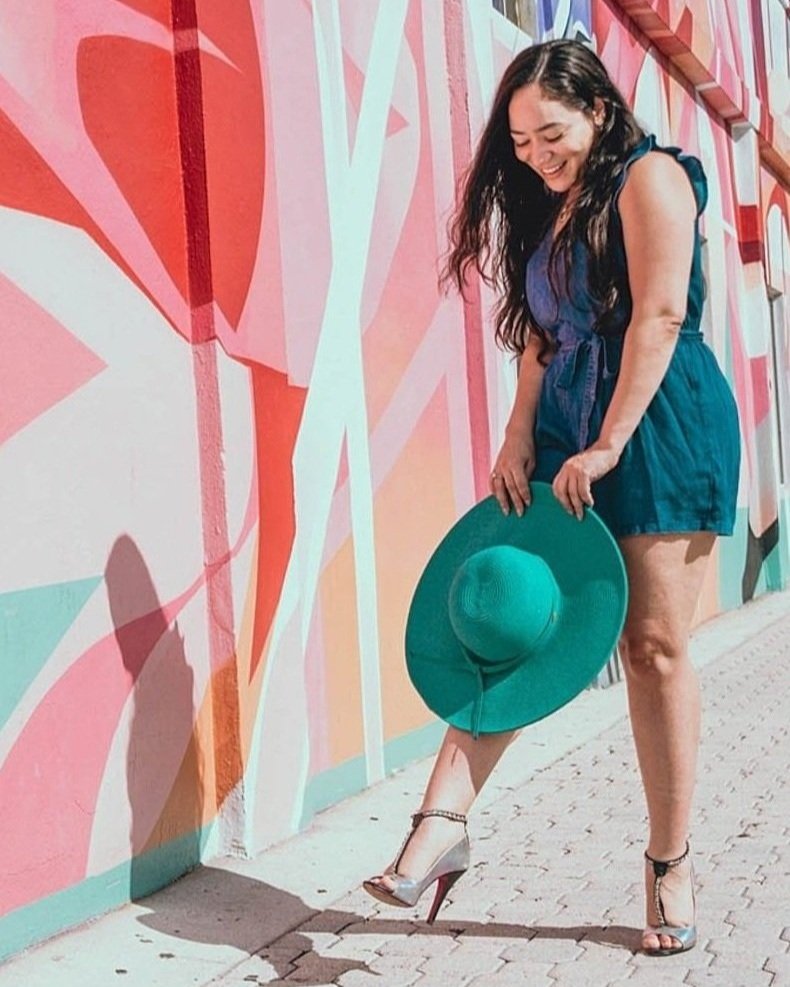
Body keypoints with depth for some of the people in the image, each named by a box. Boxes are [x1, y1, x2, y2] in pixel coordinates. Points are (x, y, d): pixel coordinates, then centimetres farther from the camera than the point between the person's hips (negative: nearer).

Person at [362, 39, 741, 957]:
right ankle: (441, 823, -6)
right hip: (564, 437, 7)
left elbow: (659, 315, -14)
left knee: (653, 645, -4)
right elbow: (540, 333, 13)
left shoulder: (649, 176, -4)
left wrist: (607, 447, -18)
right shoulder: (548, 209, 19)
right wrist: (521, 435, -1)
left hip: (660, 431, -7)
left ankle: (670, 865, 8)